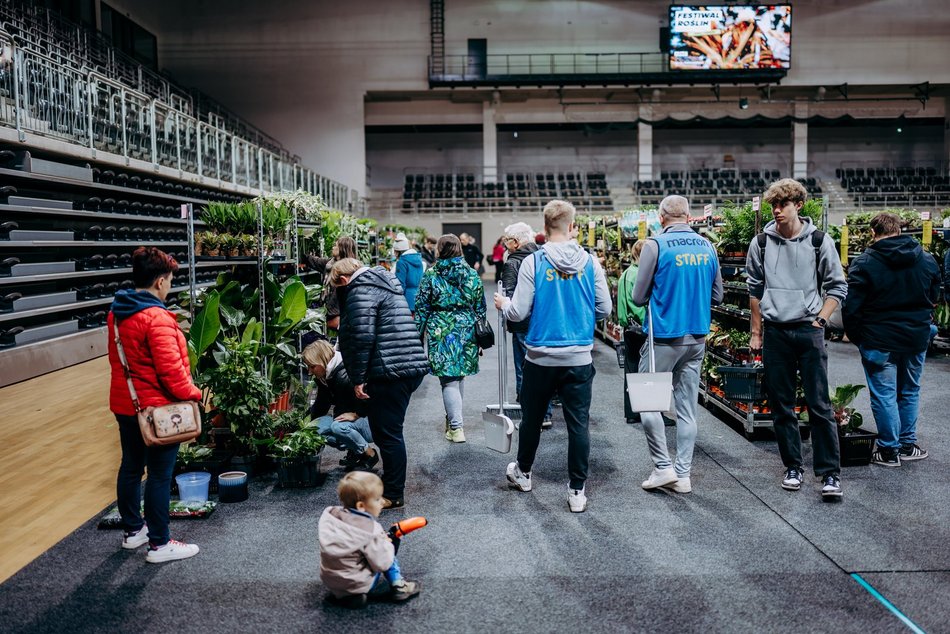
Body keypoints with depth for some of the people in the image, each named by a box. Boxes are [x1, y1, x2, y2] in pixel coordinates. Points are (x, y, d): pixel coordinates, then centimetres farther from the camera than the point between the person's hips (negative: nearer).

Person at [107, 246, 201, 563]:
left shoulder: (117, 312, 6)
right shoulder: (156, 317, -23)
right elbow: (170, 369, -24)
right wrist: (193, 394, -11)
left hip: (125, 404, 9)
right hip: (156, 407, -9)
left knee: (131, 466, 19)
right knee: (160, 475, 1)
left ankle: (133, 530, 34)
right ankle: (159, 544, 11)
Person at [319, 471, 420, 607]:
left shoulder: (329, 514, -7)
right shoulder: (370, 530, -26)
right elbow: (382, 564, -20)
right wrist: (387, 543, -2)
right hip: (356, 585, -6)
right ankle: (399, 587, 15)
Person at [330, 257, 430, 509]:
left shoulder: (361, 291, -8)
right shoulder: (383, 283, 23)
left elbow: (362, 337, -18)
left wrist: (358, 379, -12)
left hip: (390, 372, -10)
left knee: (387, 433, -2)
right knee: (388, 431, 19)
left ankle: (393, 495, 6)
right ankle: (390, 482, 30)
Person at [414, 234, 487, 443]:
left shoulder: (430, 275, -4)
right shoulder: (472, 275, 4)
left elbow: (421, 308, -2)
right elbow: (480, 308, 7)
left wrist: (418, 334, 7)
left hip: (440, 333, -3)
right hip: (466, 331, 3)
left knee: (449, 380, -2)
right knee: (460, 375, 17)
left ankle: (456, 428, -4)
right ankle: (453, 417, 33)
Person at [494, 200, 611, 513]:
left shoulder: (534, 262, -10)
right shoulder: (590, 263, -4)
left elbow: (519, 313, -10)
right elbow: (605, 308, 1)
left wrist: (503, 304, 11)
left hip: (541, 357, -1)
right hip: (579, 358, 1)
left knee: (532, 418, 17)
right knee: (578, 423, 7)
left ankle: (522, 473, 38)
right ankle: (577, 491, 12)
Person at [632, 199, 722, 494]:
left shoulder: (655, 245, -10)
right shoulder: (707, 246, 5)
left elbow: (639, 297, -6)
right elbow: (717, 295, 13)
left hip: (664, 336, -5)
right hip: (697, 338, 5)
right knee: (687, 408, 10)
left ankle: (663, 467, 6)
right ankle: (683, 474, 15)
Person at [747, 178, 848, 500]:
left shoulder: (819, 241, -2)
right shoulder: (761, 242, 4)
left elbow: (837, 286, 5)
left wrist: (820, 319, -6)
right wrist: (756, 332, 11)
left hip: (808, 330, -2)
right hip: (774, 332, 2)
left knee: (820, 405, -3)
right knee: (781, 405, 8)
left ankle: (830, 473, 4)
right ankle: (793, 467, 20)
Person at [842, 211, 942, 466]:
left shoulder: (864, 263, -13)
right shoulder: (927, 259, 3)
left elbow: (851, 308, -13)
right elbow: (934, 299, 14)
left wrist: (857, 338, 1)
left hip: (879, 342, -5)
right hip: (917, 338, 5)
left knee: (884, 395, 4)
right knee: (910, 392, 18)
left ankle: (889, 450, 10)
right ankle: (907, 445, 26)